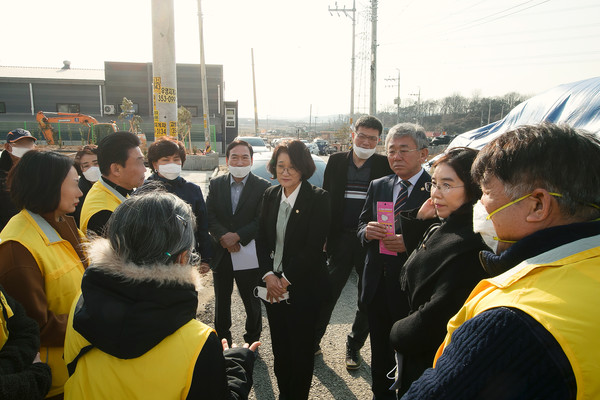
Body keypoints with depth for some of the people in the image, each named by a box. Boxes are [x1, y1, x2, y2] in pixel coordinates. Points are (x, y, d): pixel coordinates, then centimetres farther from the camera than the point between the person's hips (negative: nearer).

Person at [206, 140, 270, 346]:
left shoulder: (263, 187, -7)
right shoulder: (216, 184, 3)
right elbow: (210, 216, -3)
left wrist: (237, 236, -21)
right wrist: (223, 236, -18)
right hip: (221, 254, 3)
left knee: (251, 302, 12)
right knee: (222, 301, 19)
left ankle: (252, 342, 34)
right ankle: (222, 342, 39)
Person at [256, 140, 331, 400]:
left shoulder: (318, 198, -12)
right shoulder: (270, 195, 4)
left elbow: (314, 247, -16)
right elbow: (262, 239, 5)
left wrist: (286, 280, -14)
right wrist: (268, 276, -9)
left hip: (303, 288, -4)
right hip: (273, 287, 5)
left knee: (301, 349, 9)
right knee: (279, 347, 15)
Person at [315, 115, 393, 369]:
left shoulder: (385, 165, -3)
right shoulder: (336, 161, 3)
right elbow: (326, 199, 6)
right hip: (341, 238, 1)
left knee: (368, 299, 12)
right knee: (328, 293, 9)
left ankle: (354, 346, 32)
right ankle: (313, 340, 28)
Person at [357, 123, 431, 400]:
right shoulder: (378, 186, 7)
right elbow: (361, 226, 12)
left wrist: (409, 244, -25)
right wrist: (367, 231, -10)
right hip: (377, 285, 6)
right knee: (380, 355, 22)